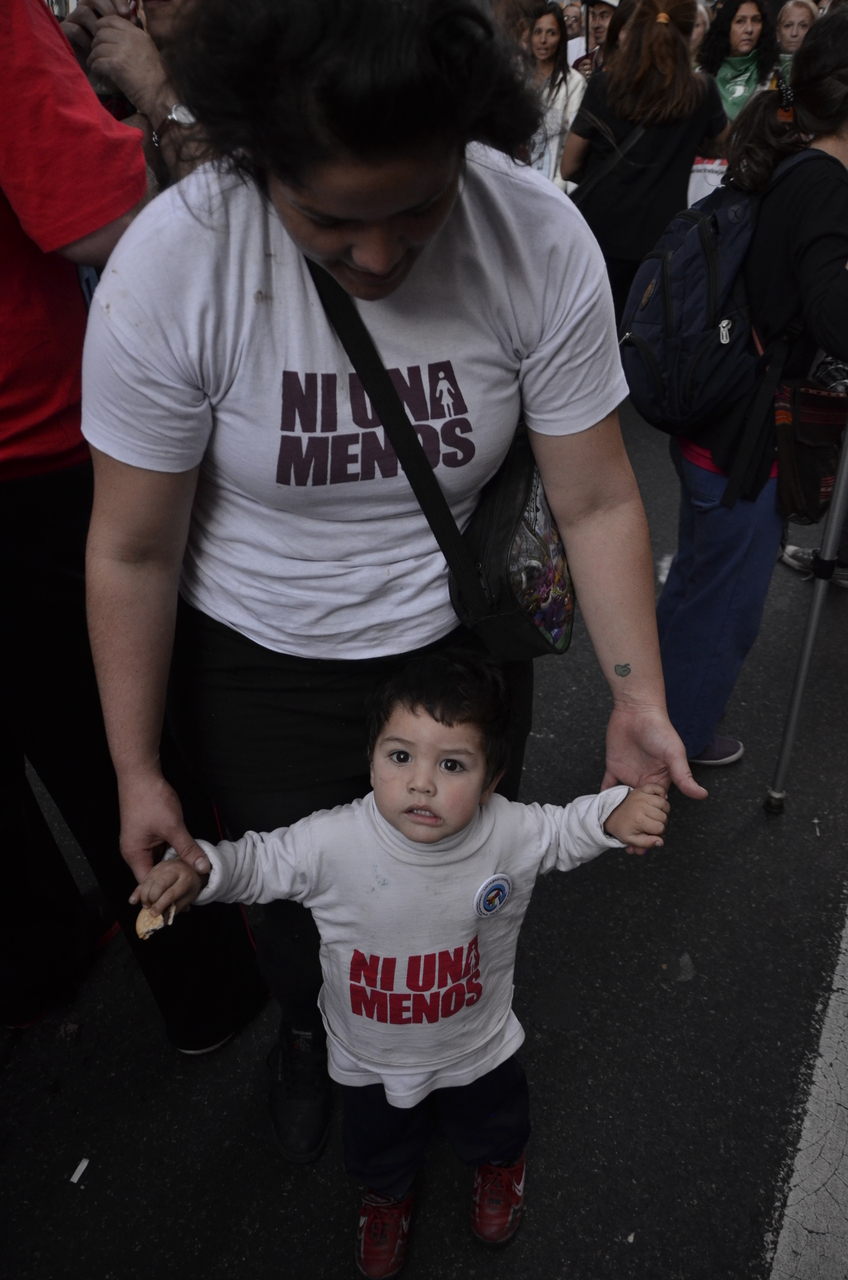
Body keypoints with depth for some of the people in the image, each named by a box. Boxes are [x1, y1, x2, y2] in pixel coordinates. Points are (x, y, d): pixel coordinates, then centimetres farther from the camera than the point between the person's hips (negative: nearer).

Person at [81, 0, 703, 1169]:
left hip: (465, 638, 2)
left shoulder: (540, 240, -20)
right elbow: (134, 551, -16)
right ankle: (307, 1038, 62)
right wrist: (135, 771, -9)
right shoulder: (170, 266, -24)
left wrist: (639, 698, -18)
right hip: (260, 669, 0)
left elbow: (596, 502, -12)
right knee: (298, 893, 23)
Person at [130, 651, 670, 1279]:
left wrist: (616, 814, -25)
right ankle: (388, 1192, 68)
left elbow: (565, 831, -8)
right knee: (377, 1148, 30)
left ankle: (500, 1163, 71)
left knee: (495, 1127, 33)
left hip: (476, 1050, 1)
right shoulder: (332, 841, -34)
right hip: (370, 1059, 0)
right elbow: (261, 861, -17)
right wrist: (197, 870, -34)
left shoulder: (513, 834, -29)